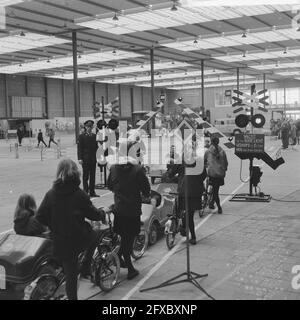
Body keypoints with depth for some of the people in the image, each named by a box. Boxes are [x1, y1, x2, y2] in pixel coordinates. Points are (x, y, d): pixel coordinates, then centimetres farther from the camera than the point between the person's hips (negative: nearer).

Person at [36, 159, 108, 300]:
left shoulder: (51, 194, -5)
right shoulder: (79, 194, -13)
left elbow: (40, 217, -4)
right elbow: (93, 214, -5)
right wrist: (103, 212, 16)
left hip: (60, 242, 3)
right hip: (80, 239, -3)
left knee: (70, 275, 15)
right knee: (96, 235, 29)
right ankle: (85, 267, 23)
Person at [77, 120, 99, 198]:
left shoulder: (94, 136, 11)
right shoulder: (82, 136, -2)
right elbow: (79, 148, -6)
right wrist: (80, 158, -13)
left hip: (93, 159, 4)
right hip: (85, 159, -4)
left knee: (92, 176, 8)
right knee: (85, 176, 0)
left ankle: (92, 192, 14)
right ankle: (86, 191, 5)